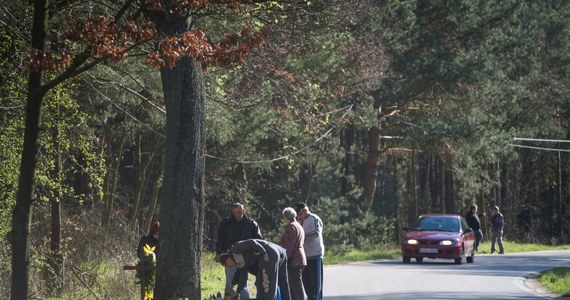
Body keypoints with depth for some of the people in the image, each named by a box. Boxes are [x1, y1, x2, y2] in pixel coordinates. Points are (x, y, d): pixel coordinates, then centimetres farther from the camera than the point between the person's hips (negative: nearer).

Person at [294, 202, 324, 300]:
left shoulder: (314, 219, -8)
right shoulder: (301, 221, 18)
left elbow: (316, 233, -20)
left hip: (314, 254, -8)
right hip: (305, 255, 8)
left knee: (316, 280, -3)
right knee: (306, 280, 12)